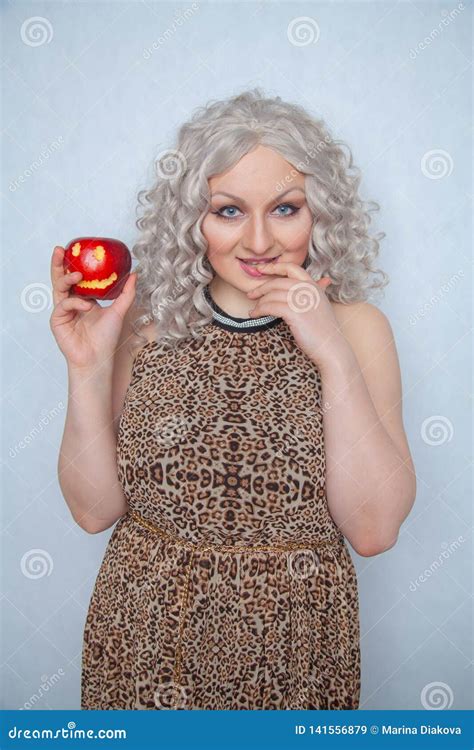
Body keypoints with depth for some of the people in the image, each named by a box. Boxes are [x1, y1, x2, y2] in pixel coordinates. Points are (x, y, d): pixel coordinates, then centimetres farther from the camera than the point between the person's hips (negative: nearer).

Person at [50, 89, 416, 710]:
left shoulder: (357, 327, -9)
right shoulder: (150, 320, -6)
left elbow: (374, 530, -16)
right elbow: (95, 509, -6)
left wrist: (335, 356, -23)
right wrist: (89, 369, -18)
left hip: (291, 643, 0)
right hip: (148, 635, 1)